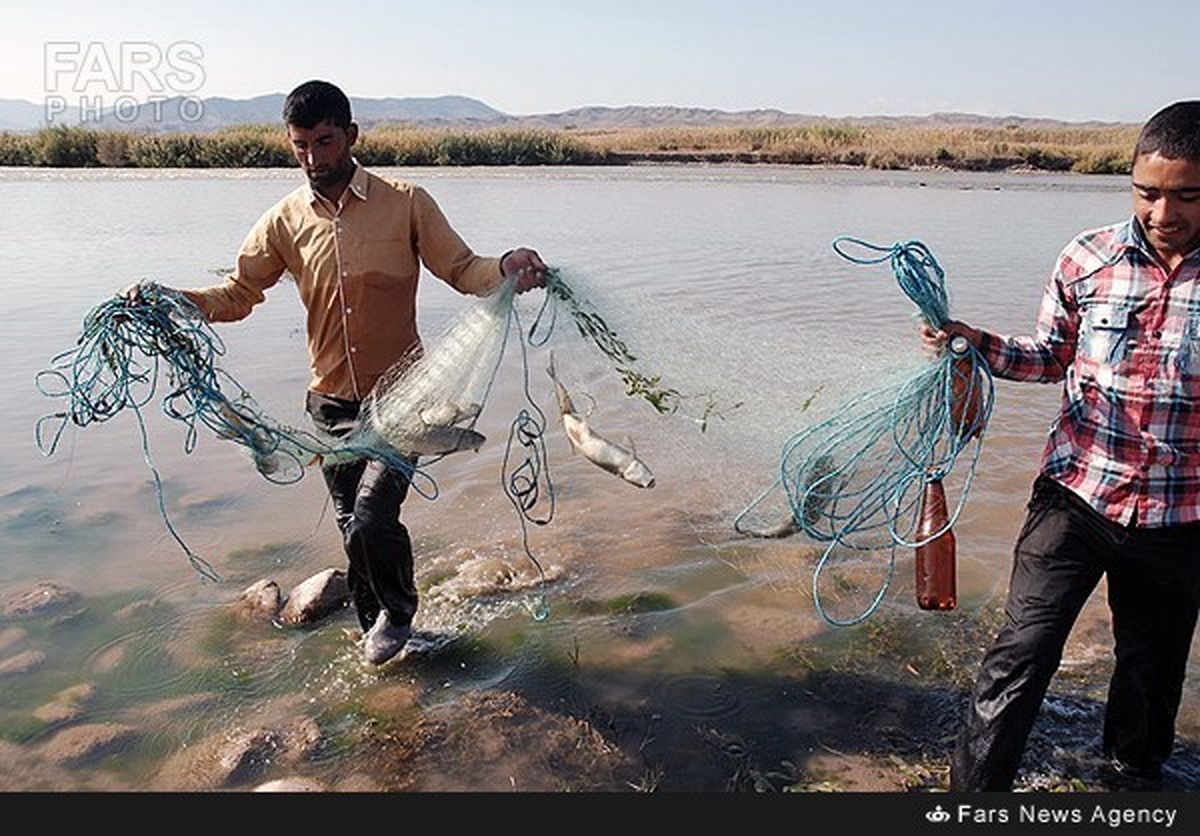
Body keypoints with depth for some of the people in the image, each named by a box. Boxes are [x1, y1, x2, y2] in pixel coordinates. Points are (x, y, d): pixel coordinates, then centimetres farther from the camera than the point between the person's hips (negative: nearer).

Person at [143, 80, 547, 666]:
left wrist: (505, 271, -25)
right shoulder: (283, 222, 2)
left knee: (372, 517, -16)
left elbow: (461, 270, -4)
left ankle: (396, 611, 16)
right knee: (353, 526, 15)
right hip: (331, 402, 4)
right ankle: (376, 628, 39)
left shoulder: (407, 204, -5)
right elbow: (237, 293, 6)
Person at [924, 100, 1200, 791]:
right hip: (1076, 495, -1)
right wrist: (977, 344, -9)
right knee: (1022, 653, -4)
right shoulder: (1087, 259, -5)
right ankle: (975, 790, 12)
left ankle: (1135, 774, 48)